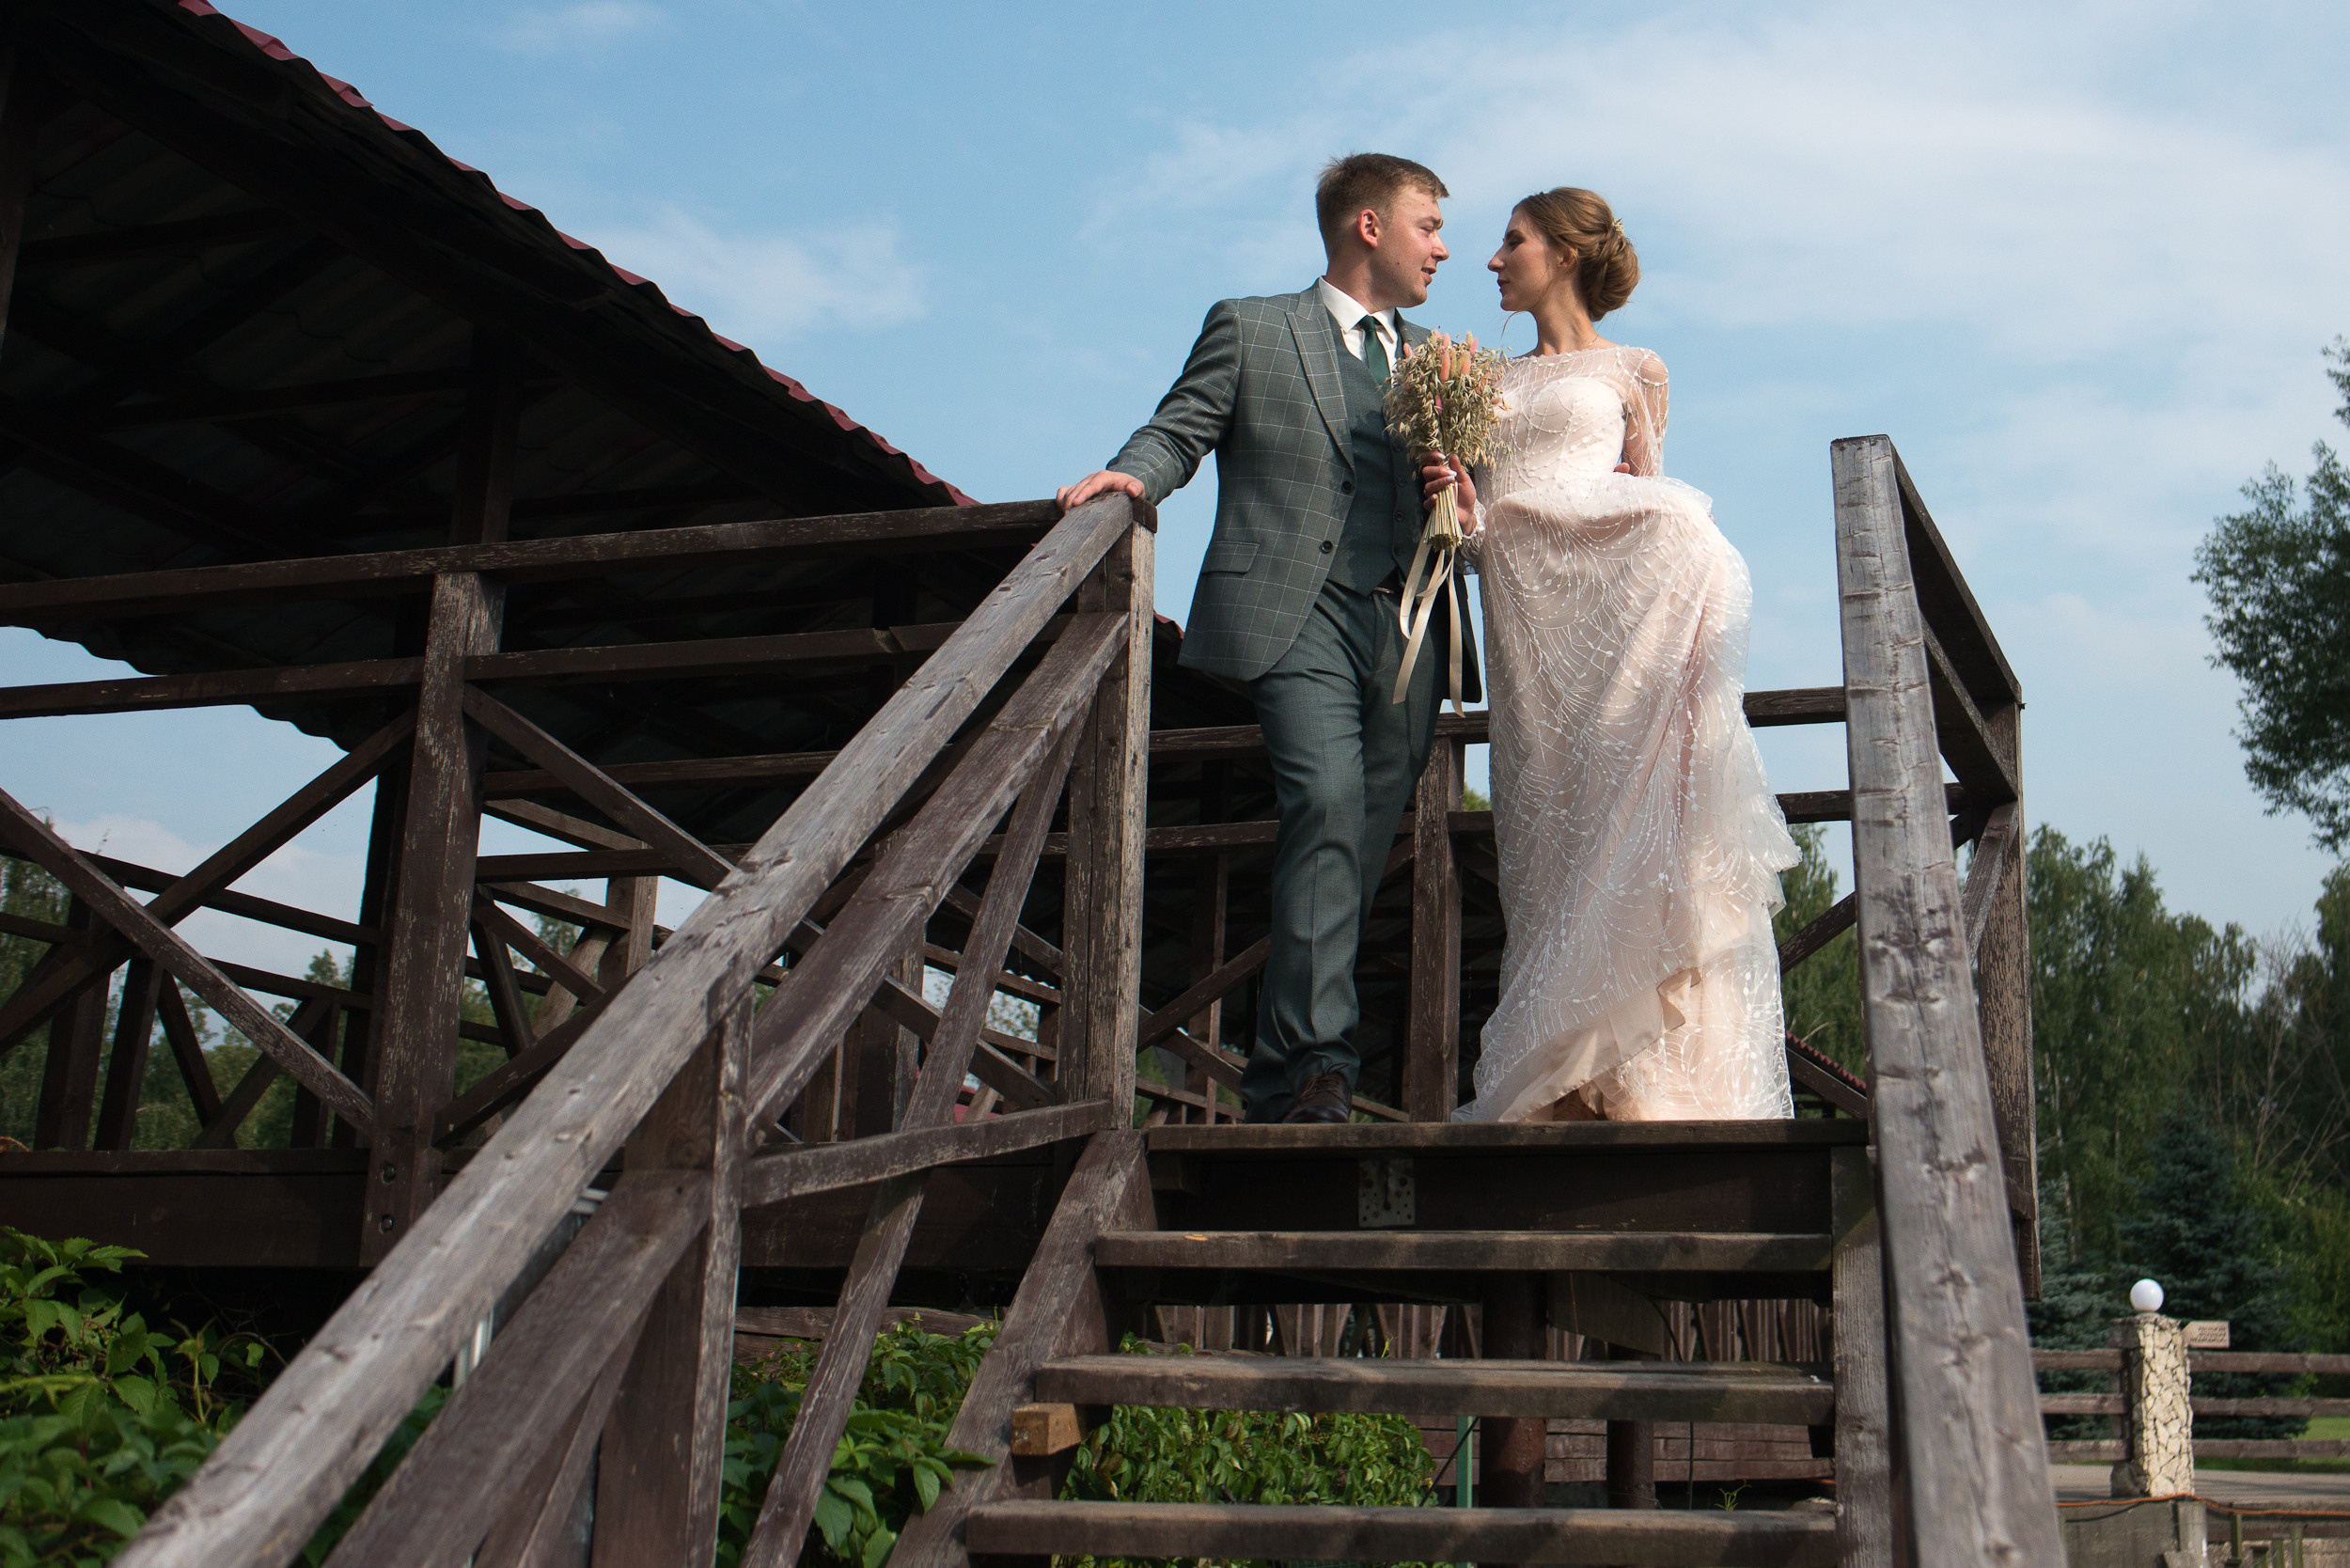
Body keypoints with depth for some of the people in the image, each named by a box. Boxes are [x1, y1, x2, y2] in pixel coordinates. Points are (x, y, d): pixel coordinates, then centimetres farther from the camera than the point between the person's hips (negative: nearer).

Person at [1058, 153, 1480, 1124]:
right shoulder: (1250, 330, 12)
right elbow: (1178, 430, 7)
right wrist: (1132, 472, -14)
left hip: (1407, 630, 5)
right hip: (1295, 611, -5)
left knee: (1362, 849, 0)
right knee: (1328, 802, -25)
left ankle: (1280, 1080, 8)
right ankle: (1319, 1061, -26)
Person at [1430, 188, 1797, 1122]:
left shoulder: (1634, 371, 16)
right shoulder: (1489, 384, 23)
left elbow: (1648, 503, 16)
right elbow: (1479, 533, 17)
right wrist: (1463, 507, -4)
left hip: (1619, 598, -2)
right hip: (1528, 618, 3)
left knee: (1631, 825, -14)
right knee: (1555, 836, -5)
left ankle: (1649, 1084, -12)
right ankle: (1566, 1090, -7)